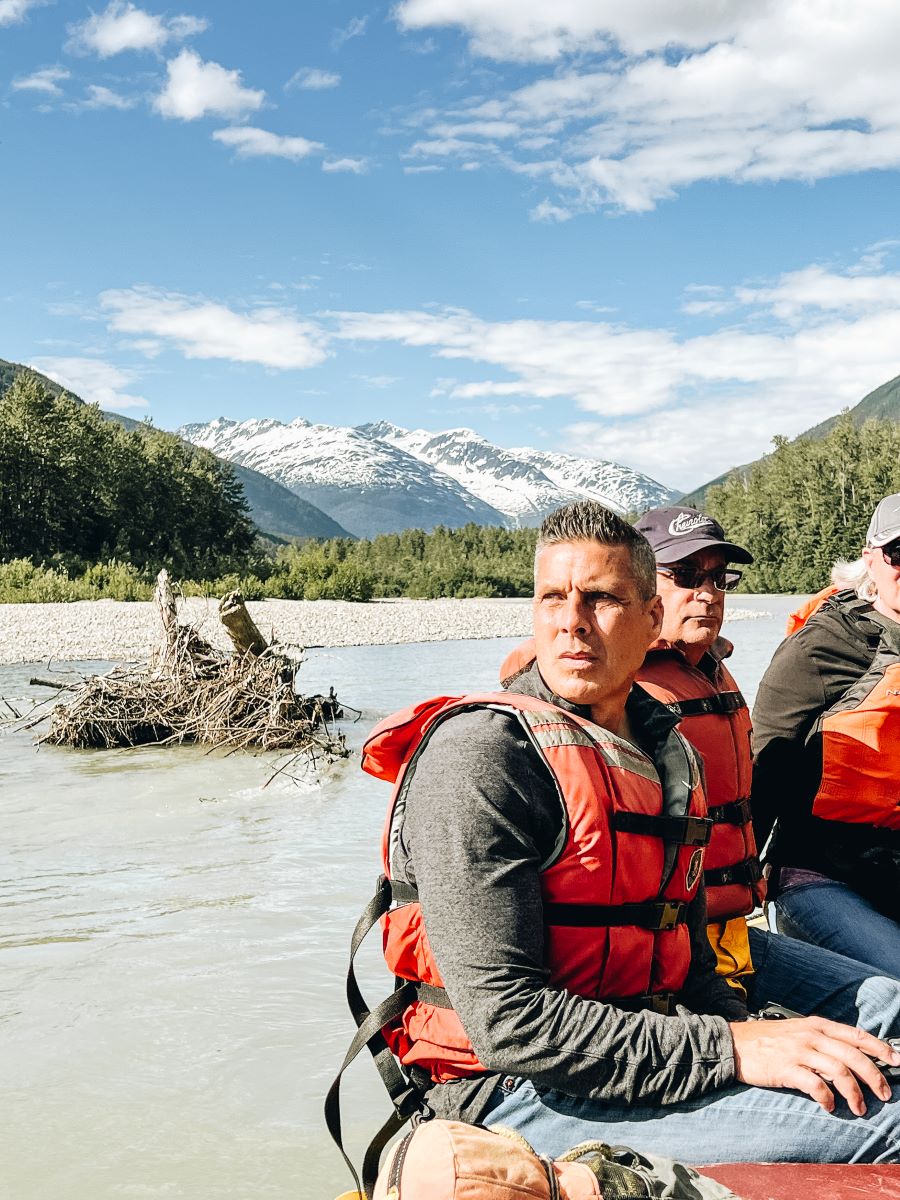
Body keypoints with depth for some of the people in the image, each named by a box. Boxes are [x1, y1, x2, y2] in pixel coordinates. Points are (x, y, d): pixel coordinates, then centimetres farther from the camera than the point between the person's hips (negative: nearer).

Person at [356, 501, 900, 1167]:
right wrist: (730, 1049, -22)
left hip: (642, 1048, 8)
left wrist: (748, 1032, -3)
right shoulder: (478, 752, -15)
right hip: (518, 1089, -8)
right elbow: (507, 1020, -21)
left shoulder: (670, 755, 12)